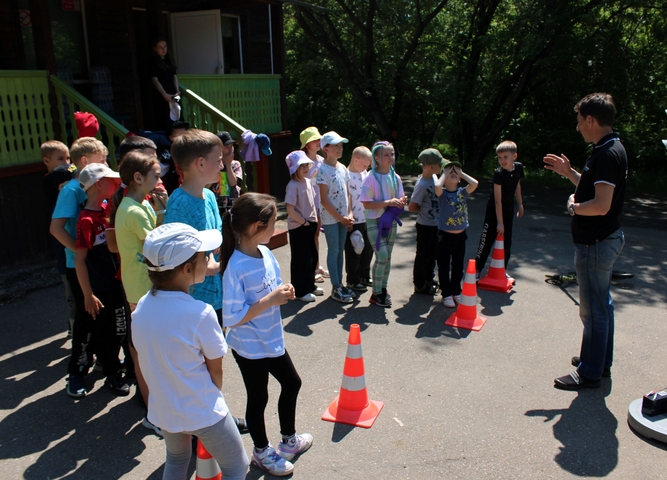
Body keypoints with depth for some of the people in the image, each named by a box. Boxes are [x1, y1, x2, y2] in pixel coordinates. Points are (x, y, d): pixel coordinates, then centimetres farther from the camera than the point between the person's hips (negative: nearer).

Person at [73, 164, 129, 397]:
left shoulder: (108, 208, 1)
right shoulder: (87, 219, -20)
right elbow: (79, 259, -19)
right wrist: (88, 294, -18)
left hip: (115, 282, 8)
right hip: (98, 288, -7)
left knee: (117, 330, 19)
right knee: (105, 332, 8)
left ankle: (113, 371, 37)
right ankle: (112, 374, 25)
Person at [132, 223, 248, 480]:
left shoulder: (141, 307, -10)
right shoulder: (200, 314, -26)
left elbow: (150, 358, 1)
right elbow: (215, 370, -13)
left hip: (162, 411, 6)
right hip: (202, 413, -6)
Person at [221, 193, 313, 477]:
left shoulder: (266, 253, -4)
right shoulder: (236, 267, -27)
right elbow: (232, 317, -27)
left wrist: (283, 293, -10)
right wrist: (270, 300, -28)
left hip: (272, 339, 8)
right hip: (250, 347, -8)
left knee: (292, 383, 22)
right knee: (258, 398, 12)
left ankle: (288, 440, 46)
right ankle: (261, 452, 39)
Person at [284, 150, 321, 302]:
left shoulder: (308, 181, 7)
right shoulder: (293, 185, -17)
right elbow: (290, 210, -21)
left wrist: (314, 220, 7)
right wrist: (304, 222, -15)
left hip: (310, 225, 8)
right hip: (298, 227, -8)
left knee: (313, 256, 16)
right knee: (301, 259, 2)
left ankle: (310, 285, 32)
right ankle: (301, 291, 15)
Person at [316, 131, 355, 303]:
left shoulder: (343, 168, 8)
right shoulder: (323, 170, -13)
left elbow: (347, 194, 12)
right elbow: (324, 200, -15)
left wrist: (350, 214, -1)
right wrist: (340, 218, -13)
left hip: (343, 217, 7)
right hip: (330, 218, -6)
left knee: (341, 250, 12)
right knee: (334, 251, 0)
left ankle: (340, 284, 22)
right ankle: (336, 289, 9)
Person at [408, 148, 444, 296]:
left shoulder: (433, 178, 1)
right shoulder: (422, 185, -25)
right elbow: (412, 207, -22)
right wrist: (426, 209, -9)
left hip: (434, 224, 8)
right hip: (425, 226, -8)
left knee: (433, 254, 21)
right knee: (423, 255, 7)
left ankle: (429, 279, 39)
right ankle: (420, 285, 21)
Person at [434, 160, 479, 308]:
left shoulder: (462, 192, 1)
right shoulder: (442, 193, -9)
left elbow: (475, 183, -16)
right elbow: (437, 186, -32)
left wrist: (461, 173, -6)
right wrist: (445, 173, -15)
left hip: (460, 235, 4)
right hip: (445, 235, -4)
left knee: (458, 266, 15)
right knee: (444, 267, 5)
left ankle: (456, 291, 30)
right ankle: (446, 294, 17)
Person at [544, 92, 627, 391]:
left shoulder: (606, 154, -22)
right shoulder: (610, 149, 10)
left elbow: (601, 205, -30)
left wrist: (573, 207, -13)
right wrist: (569, 172, 15)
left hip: (595, 243, -11)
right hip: (604, 239, 11)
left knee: (593, 309, -1)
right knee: (601, 303, 20)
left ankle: (590, 374, 11)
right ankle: (600, 361, 34)